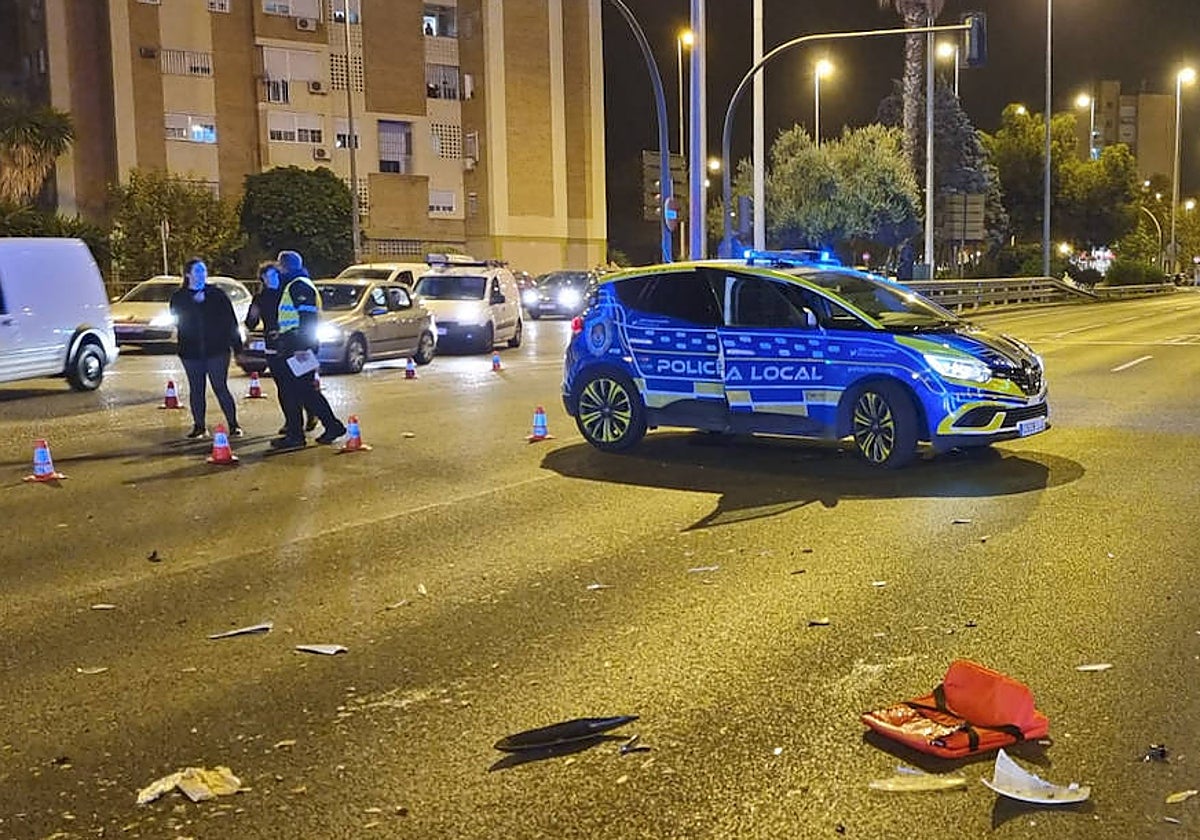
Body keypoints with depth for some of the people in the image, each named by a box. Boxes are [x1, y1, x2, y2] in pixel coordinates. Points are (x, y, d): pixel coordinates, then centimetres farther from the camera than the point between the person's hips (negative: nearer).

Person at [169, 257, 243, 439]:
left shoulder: (217, 294, 4)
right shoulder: (178, 297, 8)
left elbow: (230, 320, 4)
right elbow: (176, 320, -2)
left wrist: (236, 344, -1)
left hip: (217, 349, -2)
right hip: (191, 352, 2)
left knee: (220, 388, -5)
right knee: (196, 390, 7)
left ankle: (233, 424, 1)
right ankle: (199, 425, 16)